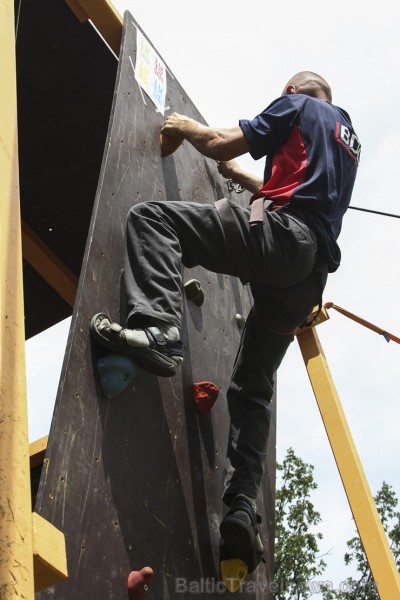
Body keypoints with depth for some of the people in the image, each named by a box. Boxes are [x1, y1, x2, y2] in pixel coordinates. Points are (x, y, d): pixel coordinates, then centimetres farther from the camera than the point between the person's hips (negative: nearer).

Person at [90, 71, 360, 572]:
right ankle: (242, 509, 2)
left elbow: (222, 143, 6)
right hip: (311, 273, 8)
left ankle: (156, 330, -34)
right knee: (252, 388, 9)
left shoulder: (300, 106, 13)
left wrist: (185, 128, 25)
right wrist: (237, 174, 50)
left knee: (150, 216, -12)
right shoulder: (348, 137, 36)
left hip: (282, 236, -8)